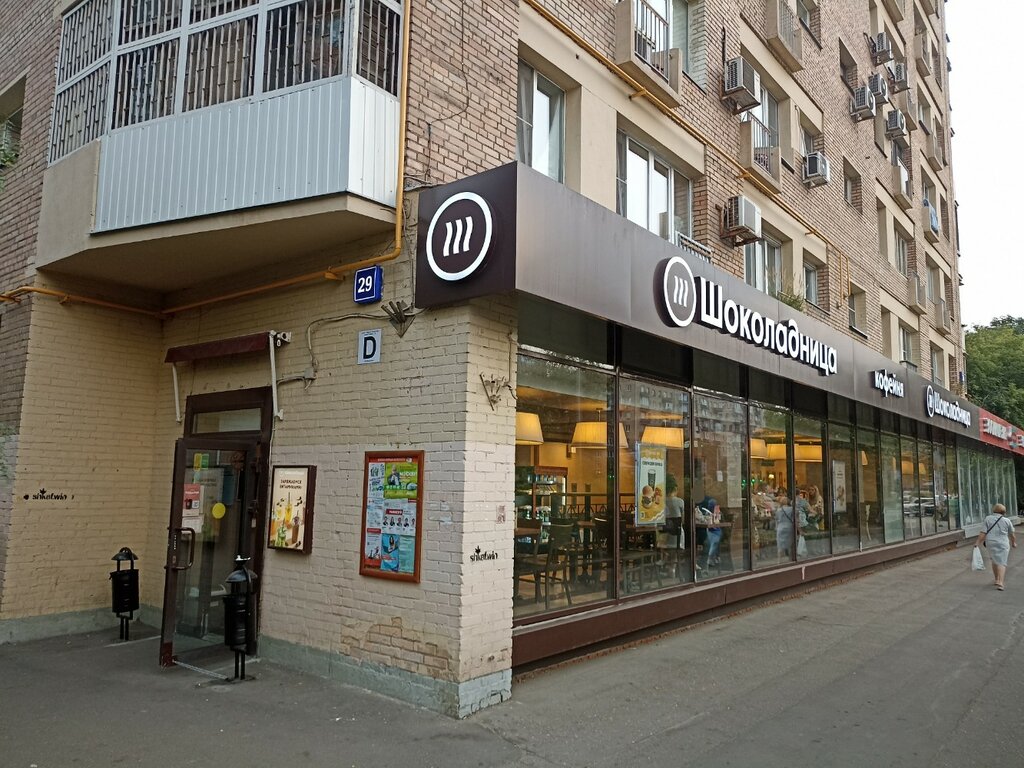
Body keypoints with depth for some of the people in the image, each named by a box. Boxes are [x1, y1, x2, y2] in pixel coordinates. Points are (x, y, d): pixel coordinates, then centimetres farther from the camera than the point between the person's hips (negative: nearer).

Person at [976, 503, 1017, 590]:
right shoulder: (1007, 521, -2)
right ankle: (999, 582, -16)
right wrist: (1014, 543, 24)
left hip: (990, 543, 2)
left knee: (995, 560, 18)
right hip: (1003, 544, -2)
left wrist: (978, 542, -5)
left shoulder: (988, 519, 0)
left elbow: (983, 533, -7)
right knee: (1002, 563, -3)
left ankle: (997, 579, 27)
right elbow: (1012, 534, 8)